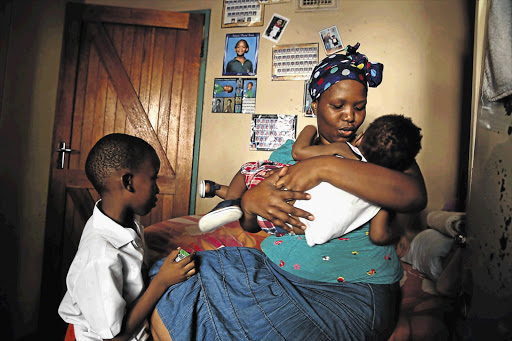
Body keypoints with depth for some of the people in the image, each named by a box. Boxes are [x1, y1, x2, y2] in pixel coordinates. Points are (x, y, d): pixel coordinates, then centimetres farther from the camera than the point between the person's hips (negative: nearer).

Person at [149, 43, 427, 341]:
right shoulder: (289, 152, 11)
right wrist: (250, 201, -15)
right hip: (274, 268, 4)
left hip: (351, 290, -3)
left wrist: (325, 166, -25)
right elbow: (250, 226, 10)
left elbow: (415, 195, -21)